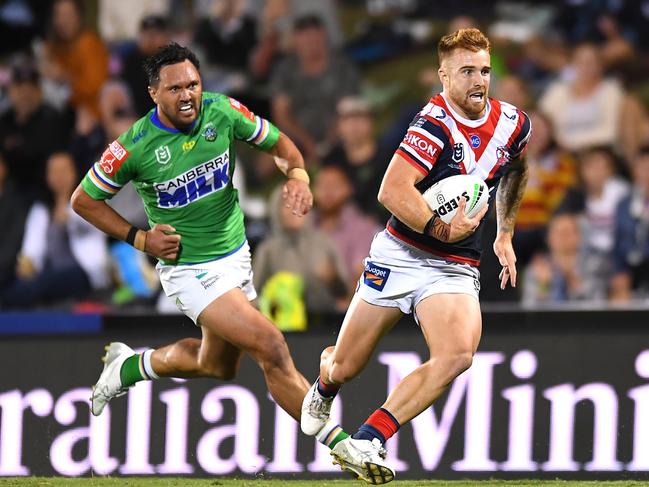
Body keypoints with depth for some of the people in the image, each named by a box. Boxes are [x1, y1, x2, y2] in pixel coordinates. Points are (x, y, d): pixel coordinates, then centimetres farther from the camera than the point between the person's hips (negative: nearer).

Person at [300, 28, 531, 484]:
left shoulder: (514, 124, 3)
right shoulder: (435, 124, -16)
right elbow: (392, 190, -26)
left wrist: (506, 233, 25)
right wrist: (441, 228, -32)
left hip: (456, 270, 3)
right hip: (401, 255, -3)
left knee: (458, 355, -27)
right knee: (344, 369, 5)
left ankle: (367, 442, -25)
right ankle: (324, 382, 46)